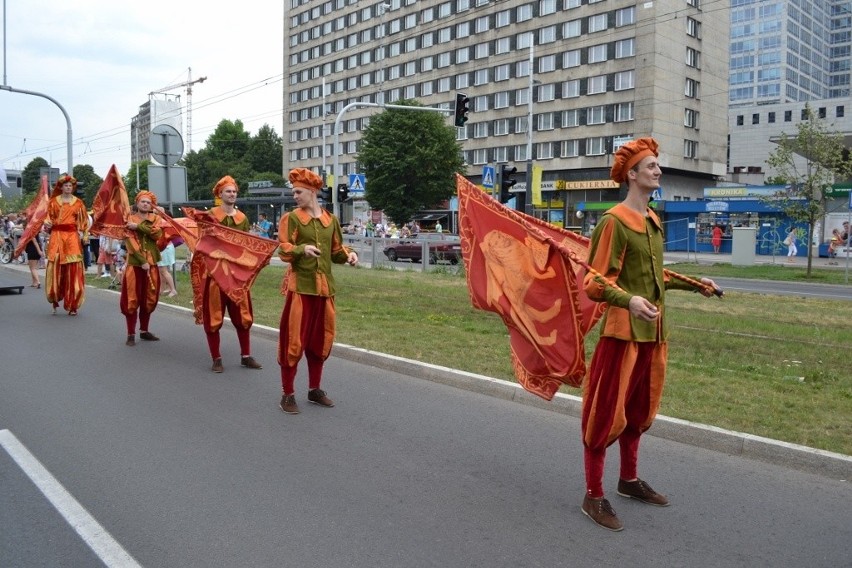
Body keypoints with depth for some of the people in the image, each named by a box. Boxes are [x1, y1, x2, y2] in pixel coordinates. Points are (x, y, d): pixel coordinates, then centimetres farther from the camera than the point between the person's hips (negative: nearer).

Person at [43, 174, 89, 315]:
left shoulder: (78, 202, 8)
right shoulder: (53, 201, 8)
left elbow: (84, 221, 9)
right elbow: (48, 216, 11)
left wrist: (85, 237, 2)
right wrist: (47, 223, -12)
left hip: (72, 236, -1)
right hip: (57, 236, 1)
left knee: (73, 269, -4)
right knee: (55, 268, -2)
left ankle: (72, 305, 0)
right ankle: (55, 299, 12)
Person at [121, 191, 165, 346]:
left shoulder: (155, 219, 10)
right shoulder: (129, 220, 2)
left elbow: (157, 234, -11)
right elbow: (130, 243, -9)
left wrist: (139, 226, -16)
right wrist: (142, 261, -17)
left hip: (152, 263, 3)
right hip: (134, 263, -3)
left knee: (149, 298, 9)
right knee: (132, 298, -4)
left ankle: (144, 331, 21)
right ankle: (131, 334, 0)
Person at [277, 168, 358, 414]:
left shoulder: (330, 220, 10)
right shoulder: (291, 218, -3)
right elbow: (284, 250, -11)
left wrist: (348, 254, -2)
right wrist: (302, 249, -30)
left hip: (324, 285, 5)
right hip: (299, 285, -5)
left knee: (321, 339, 12)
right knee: (293, 339, -4)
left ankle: (315, 390, 26)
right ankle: (288, 394, 8)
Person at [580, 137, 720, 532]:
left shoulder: (653, 221, 14)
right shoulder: (614, 221, -14)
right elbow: (597, 281, -20)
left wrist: (692, 284, 23)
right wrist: (629, 300, -36)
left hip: (653, 331, 9)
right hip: (623, 331, -9)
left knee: (638, 409, 19)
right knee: (607, 412, -2)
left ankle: (629, 480, 36)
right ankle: (594, 497, 10)